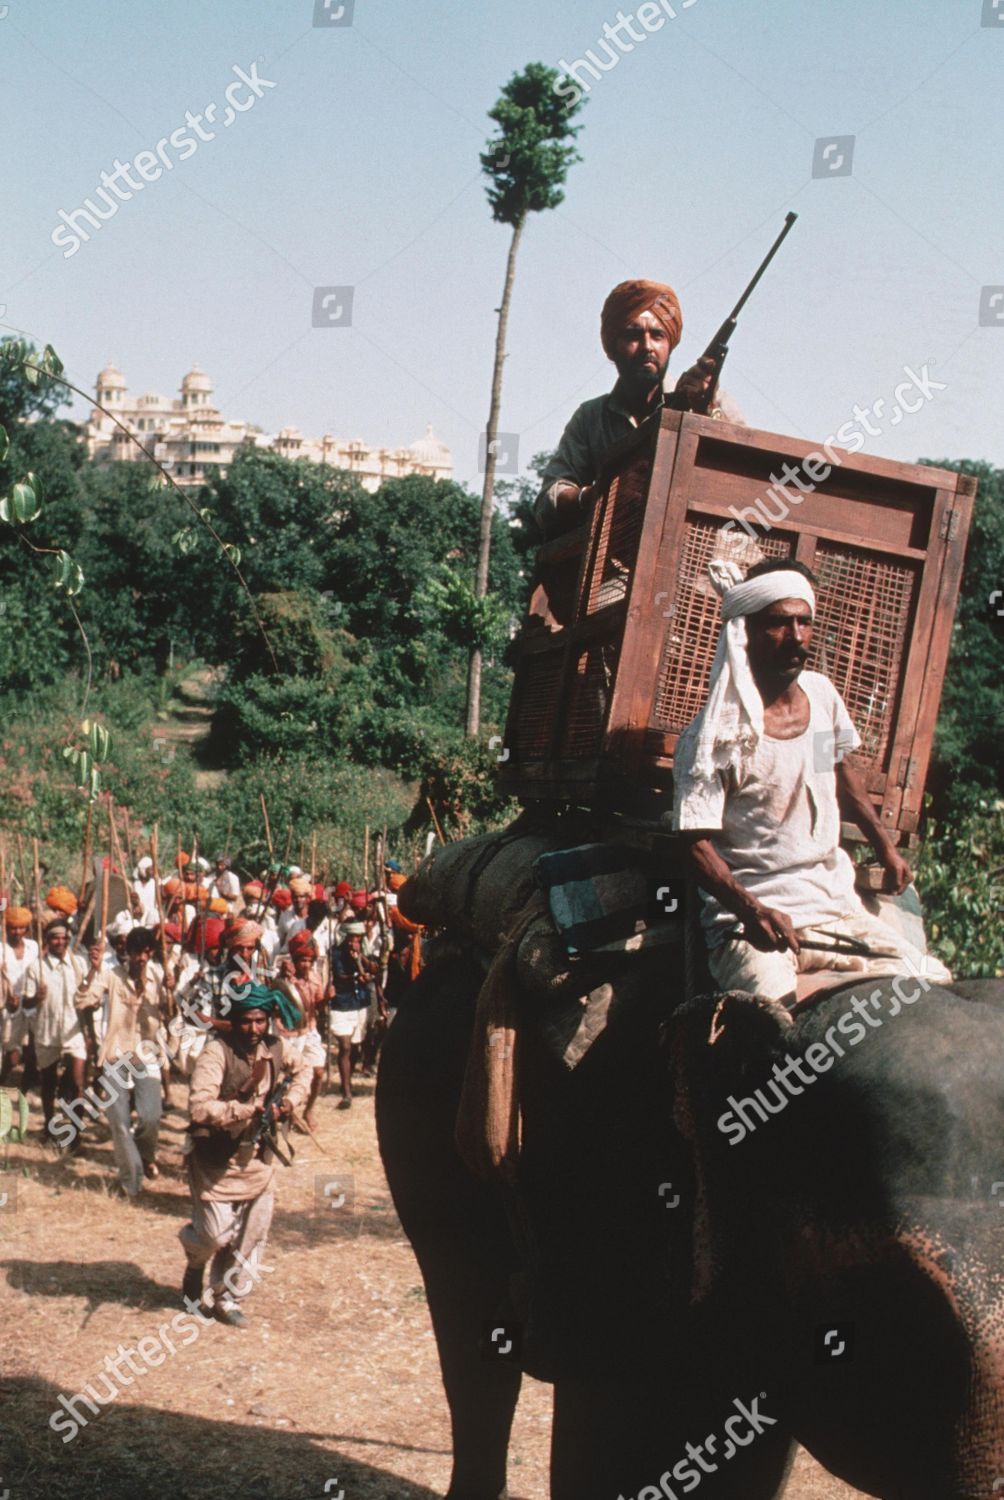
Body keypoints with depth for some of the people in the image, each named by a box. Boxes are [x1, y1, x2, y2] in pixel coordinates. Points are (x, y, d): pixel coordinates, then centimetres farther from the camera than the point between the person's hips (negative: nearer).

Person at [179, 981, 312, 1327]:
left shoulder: (276, 1048, -4)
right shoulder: (217, 1051, -23)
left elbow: (303, 1070, 19)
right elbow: (199, 1108, -31)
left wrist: (291, 1101, 1)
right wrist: (250, 1110, -28)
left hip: (257, 1156, 6)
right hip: (217, 1158, -5)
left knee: (251, 1235, 9)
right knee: (217, 1234, -3)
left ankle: (227, 1298, 29)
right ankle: (195, 1264, 33)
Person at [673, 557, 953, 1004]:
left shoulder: (822, 695, 6)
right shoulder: (712, 738, -13)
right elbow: (698, 845, -14)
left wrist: (885, 846, 23)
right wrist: (752, 910, -30)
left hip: (835, 908, 7)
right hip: (748, 919, -6)